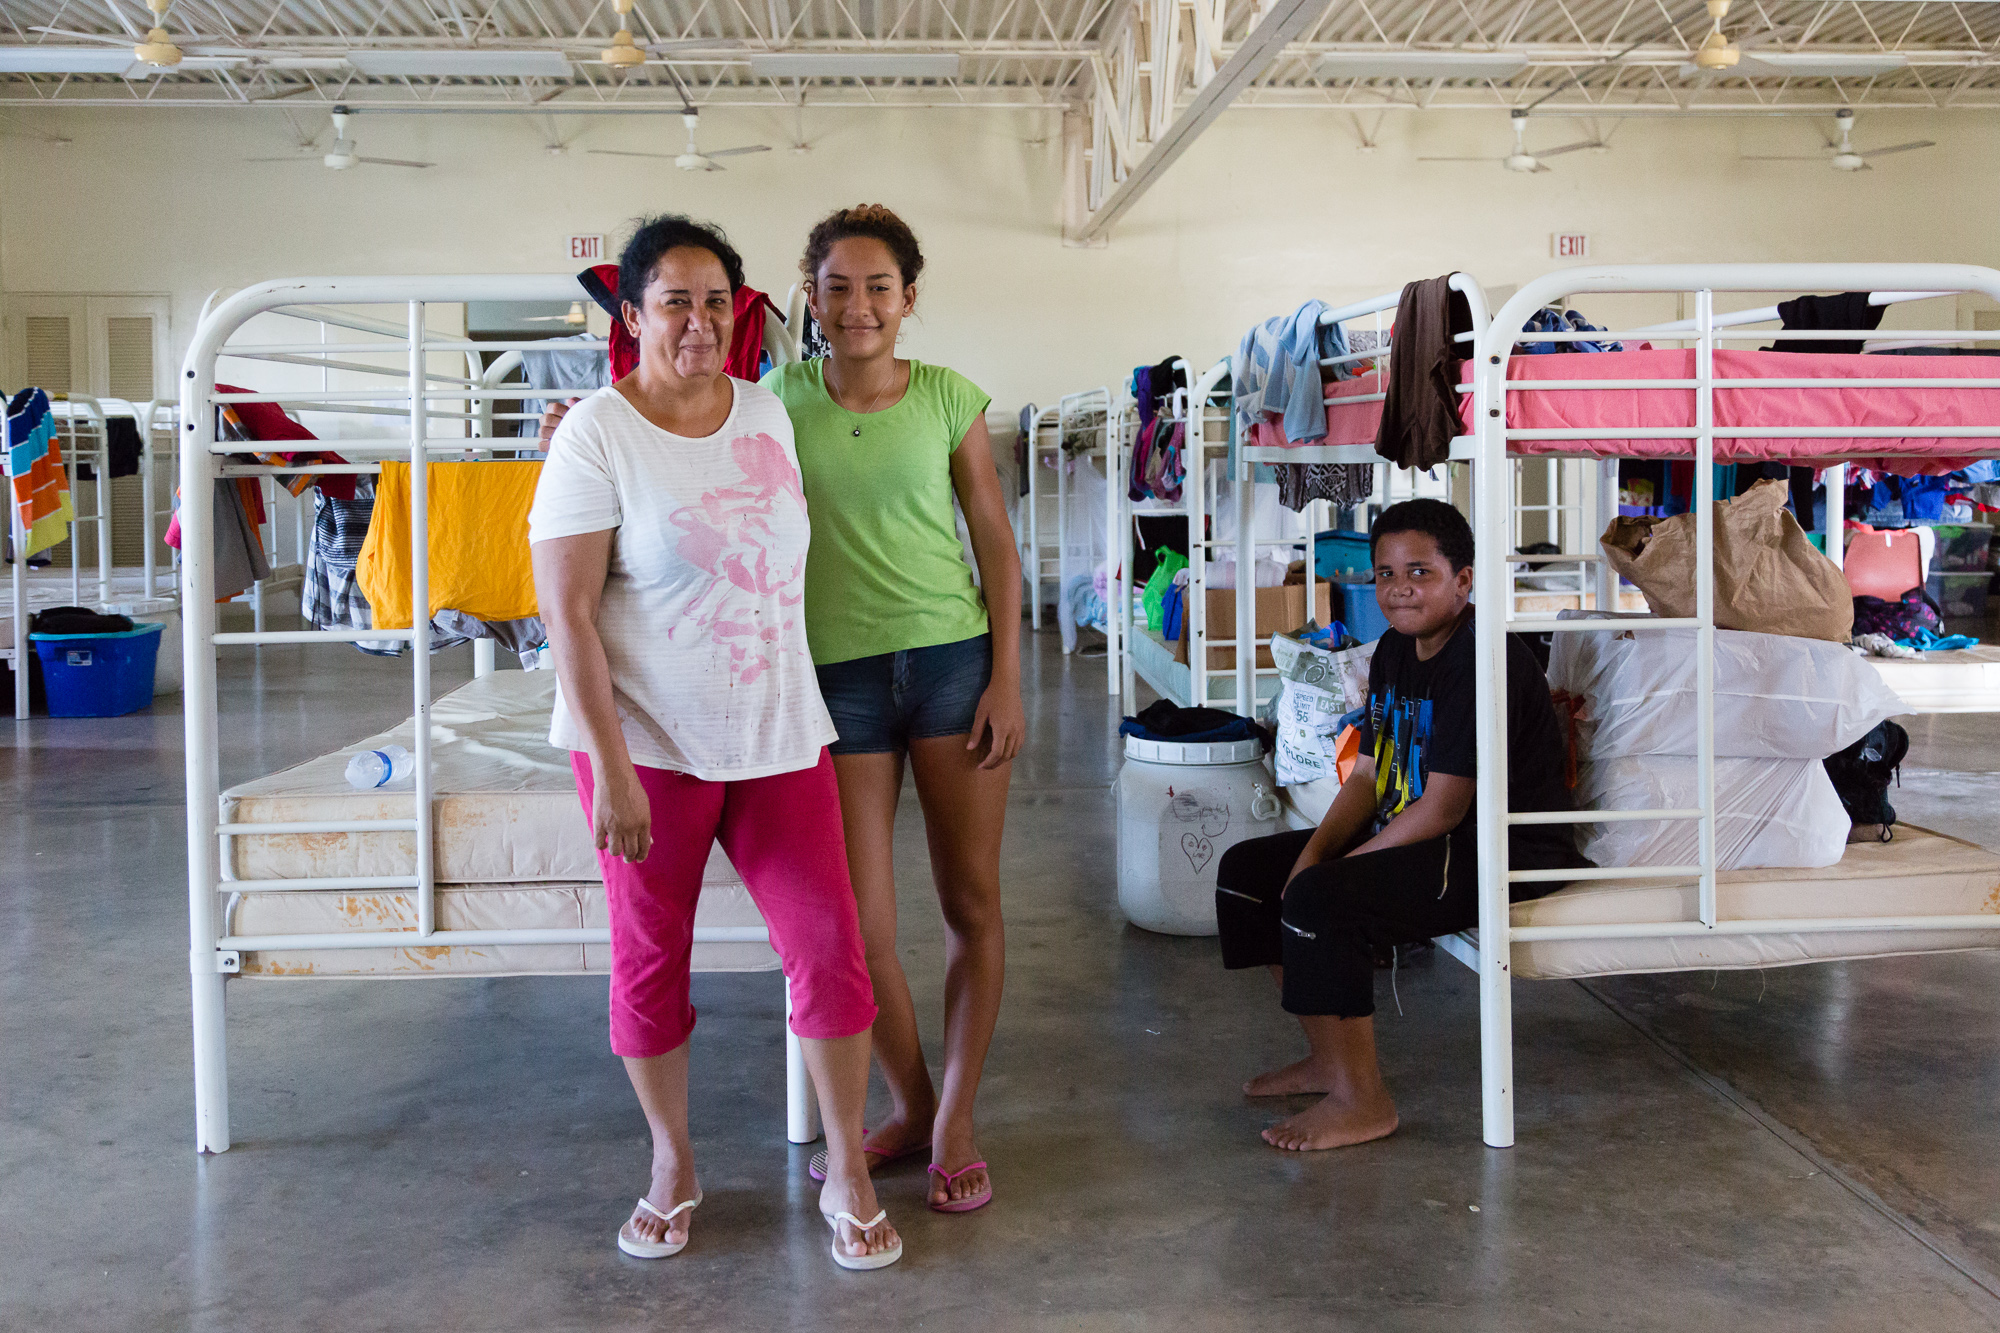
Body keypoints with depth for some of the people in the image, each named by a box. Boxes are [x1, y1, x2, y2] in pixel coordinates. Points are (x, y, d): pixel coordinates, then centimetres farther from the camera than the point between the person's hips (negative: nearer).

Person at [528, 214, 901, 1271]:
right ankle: (671, 1168, 29)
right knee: (649, 959, 8)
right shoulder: (597, 437, -10)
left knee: (828, 944, 0)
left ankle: (848, 1175, 16)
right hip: (650, 743, -4)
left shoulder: (766, 412, 7)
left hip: (778, 736, 4)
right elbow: (567, 615, -13)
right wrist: (610, 768, -19)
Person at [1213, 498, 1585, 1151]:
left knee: (1320, 900, -30)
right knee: (1246, 868, 7)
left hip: (1506, 855, -10)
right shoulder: (1394, 650, 9)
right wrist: (1313, 854, -7)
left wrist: (1334, 869, -18)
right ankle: (1330, 1057, 16)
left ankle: (1363, 1100, -14)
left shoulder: (1482, 661, -21)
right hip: (1418, 838, 11)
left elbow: (1442, 810, -24)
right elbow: (1367, 775, 10)